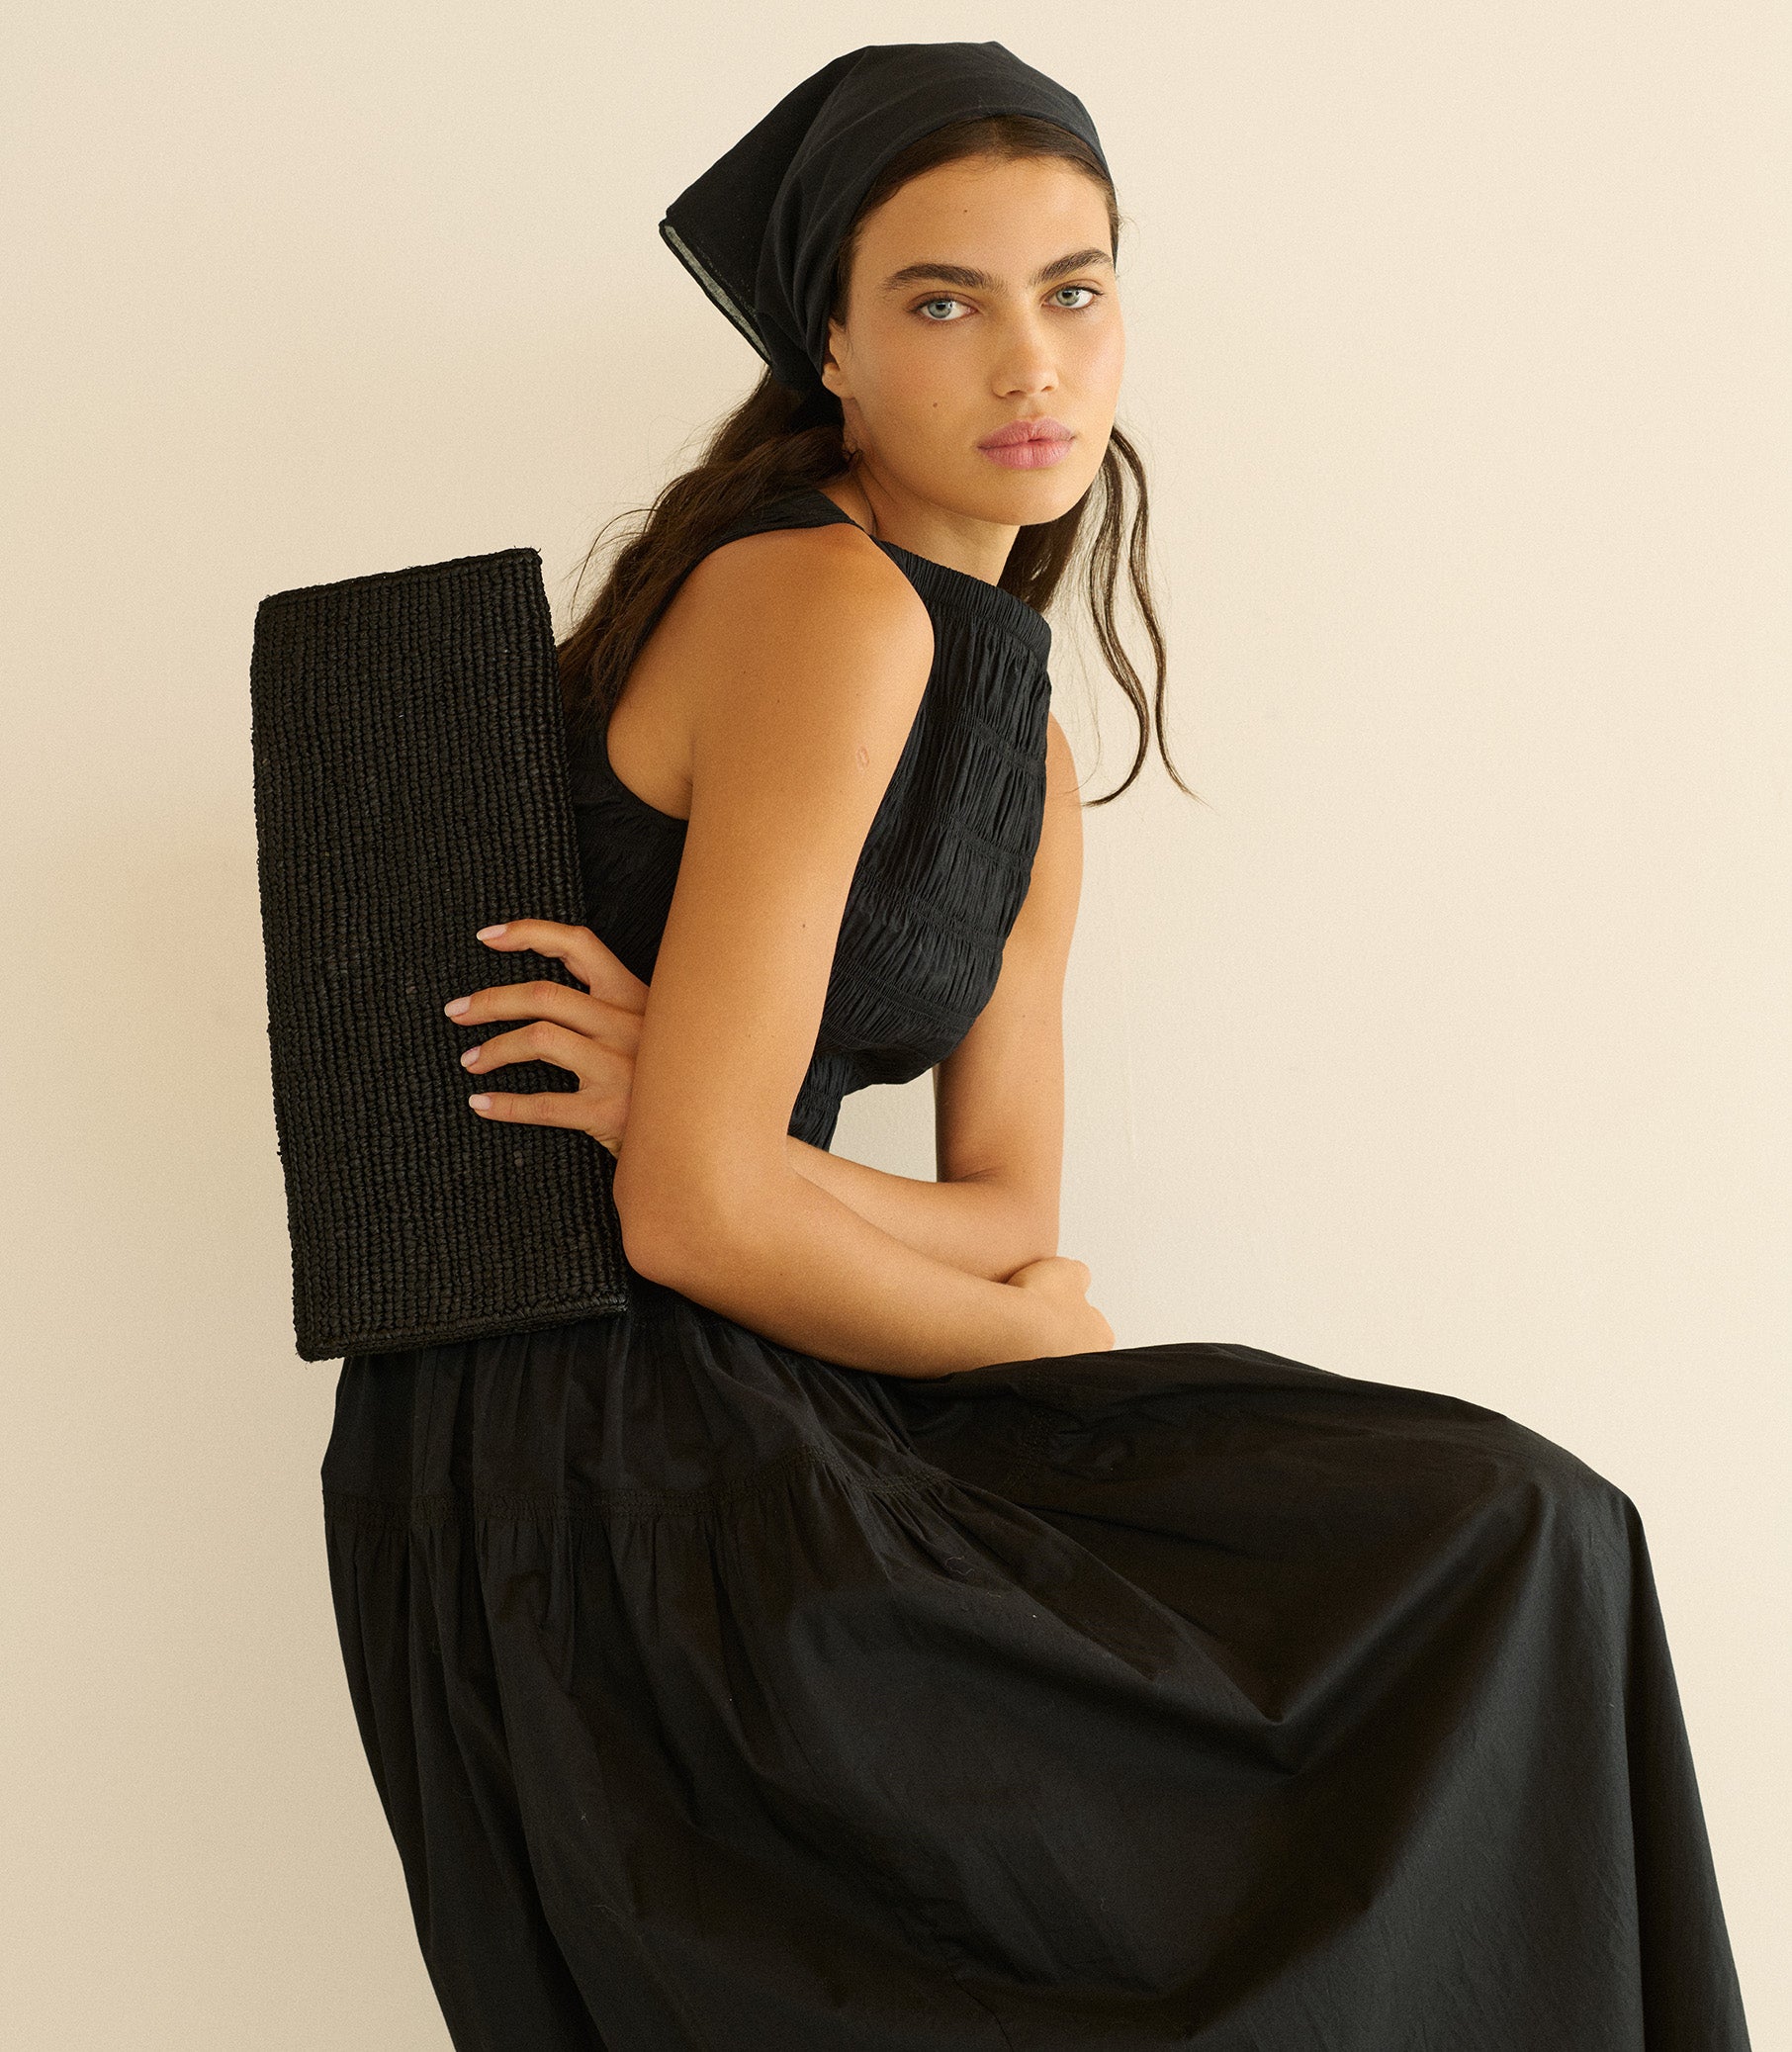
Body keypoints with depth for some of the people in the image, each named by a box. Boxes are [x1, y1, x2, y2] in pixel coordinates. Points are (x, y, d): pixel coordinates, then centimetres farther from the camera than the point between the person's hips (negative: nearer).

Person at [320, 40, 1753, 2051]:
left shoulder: (1028, 753, 13)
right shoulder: (822, 604, -15)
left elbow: (1009, 1208, 8)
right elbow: (697, 1215, -20)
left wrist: (689, 1115, -12)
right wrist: (1036, 1335, -3)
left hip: (735, 1426, 8)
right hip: (599, 1471, -8)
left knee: (1496, 1535, 3)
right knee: (1501, 1554, -7)